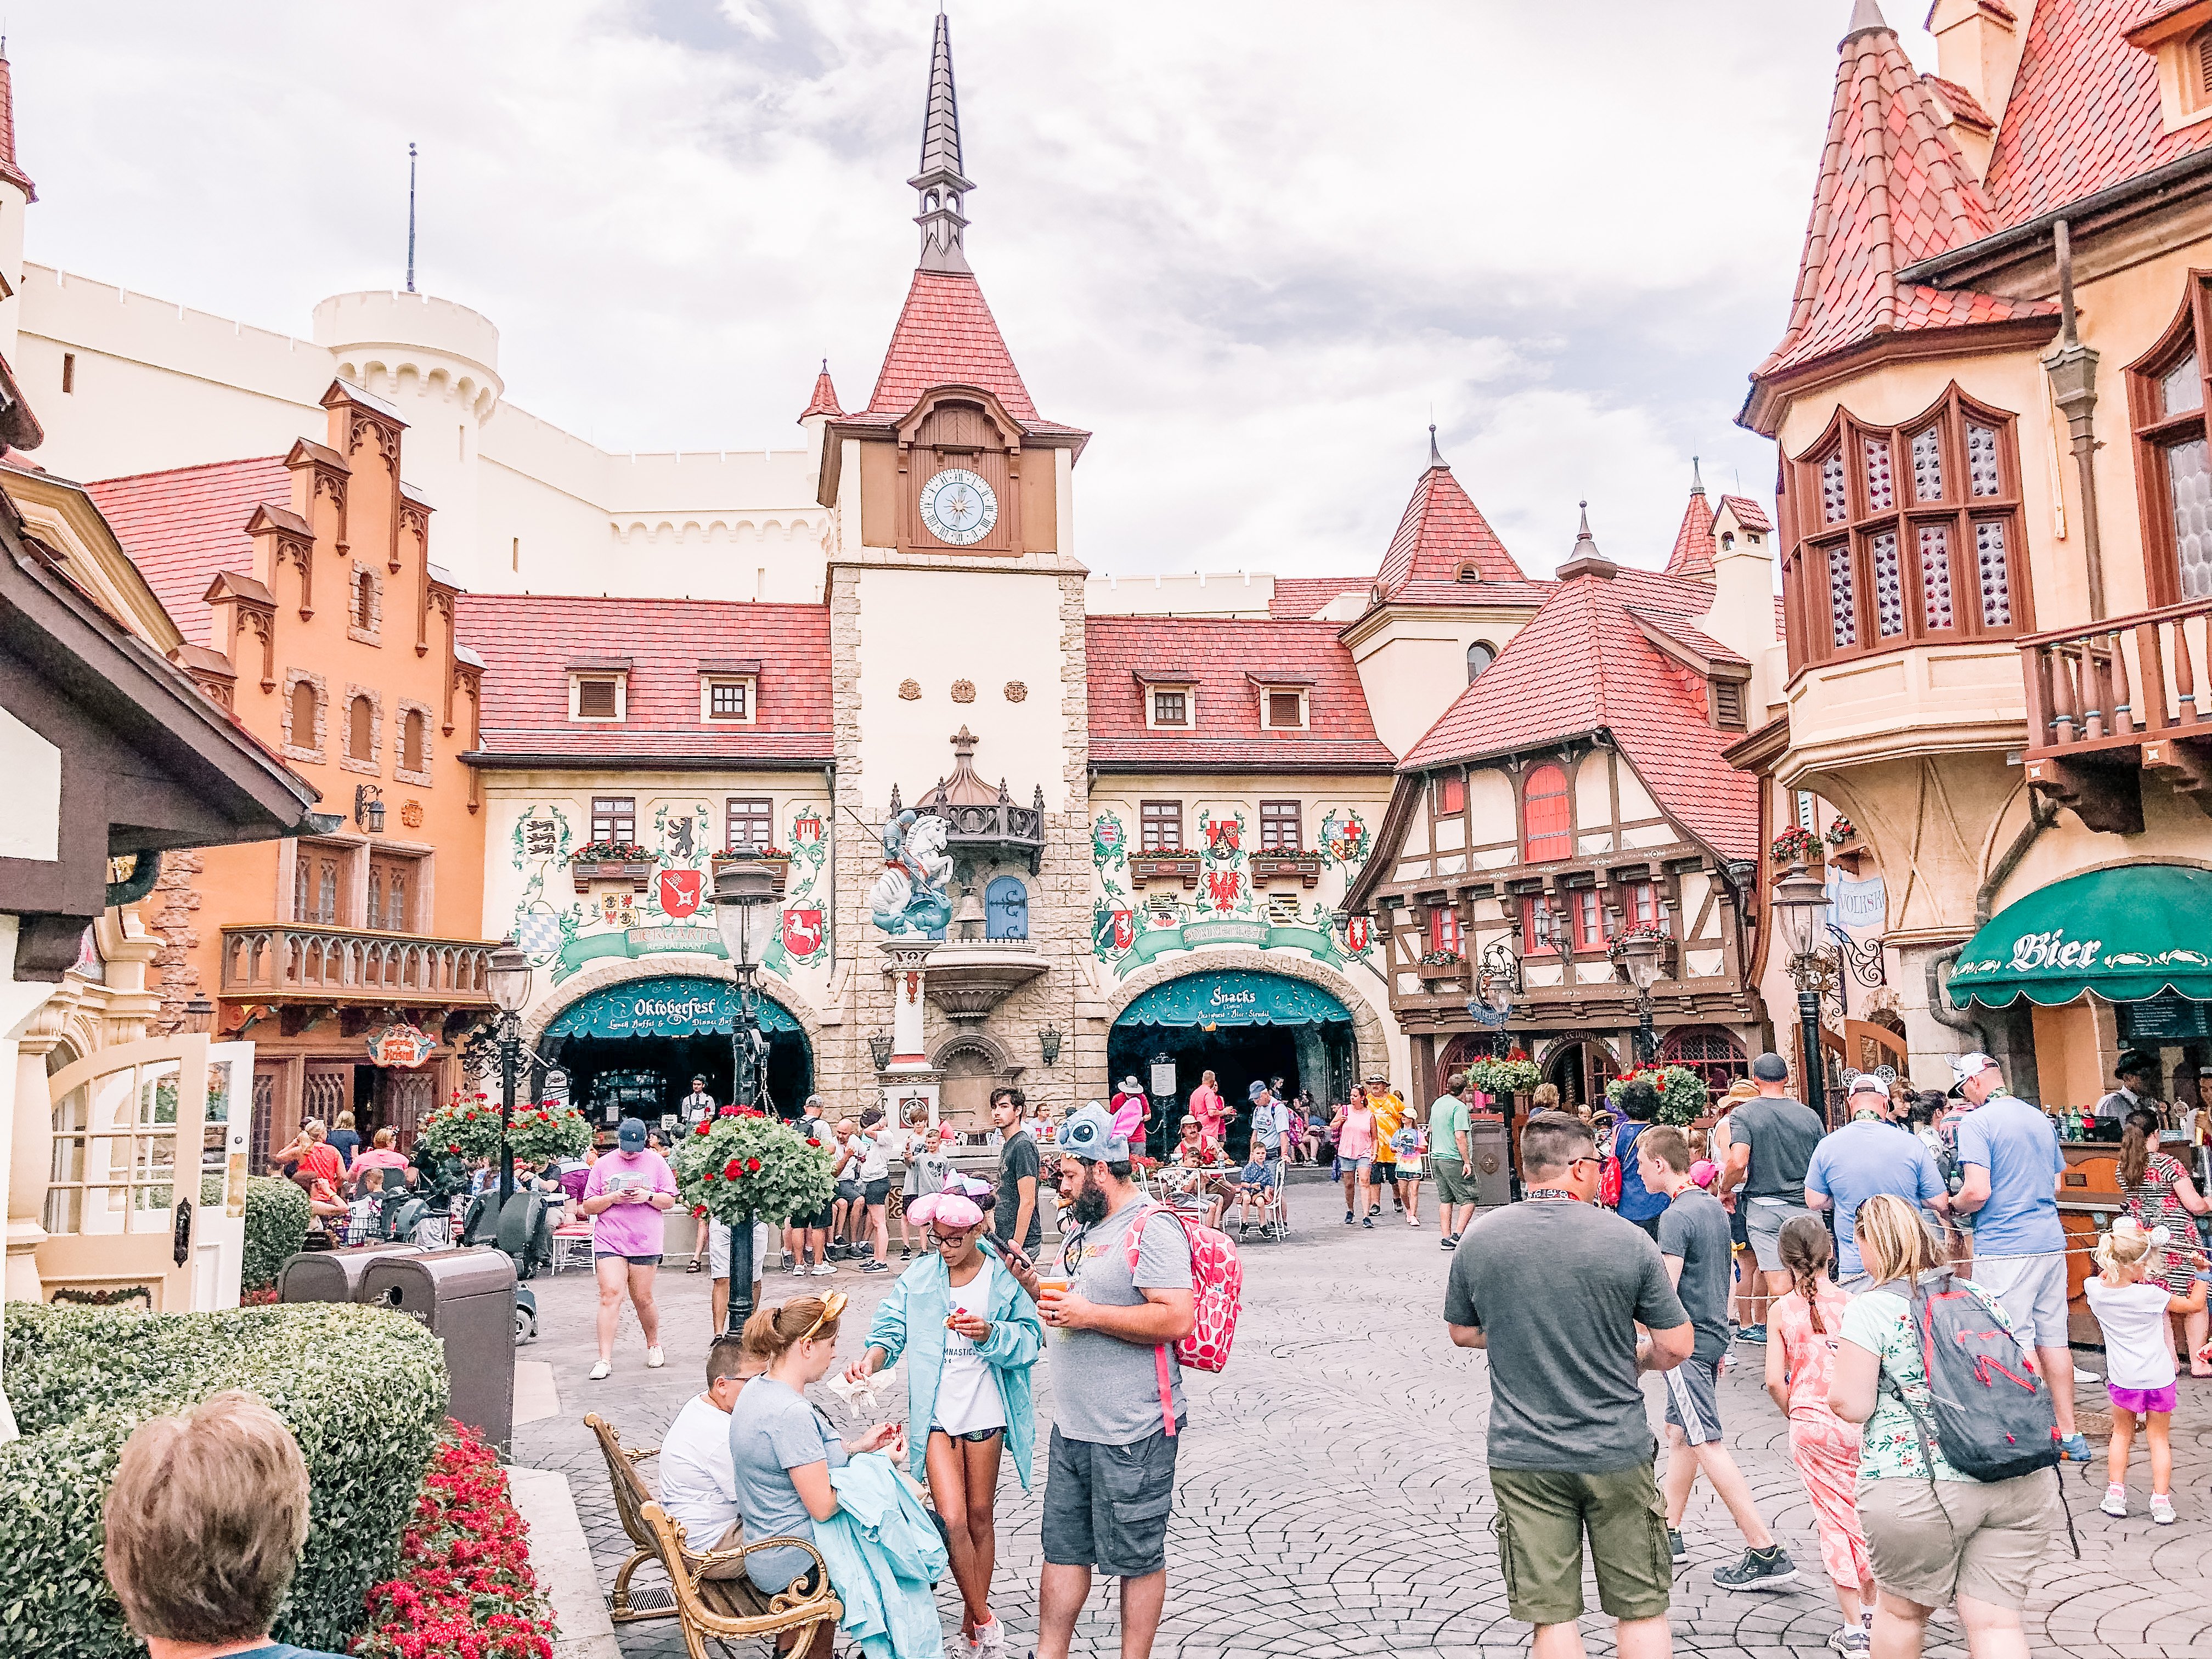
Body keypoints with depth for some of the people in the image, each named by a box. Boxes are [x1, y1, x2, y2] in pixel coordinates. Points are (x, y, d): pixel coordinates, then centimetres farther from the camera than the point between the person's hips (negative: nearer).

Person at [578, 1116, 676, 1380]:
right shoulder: (603, 1165, 7)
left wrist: (648, 1196, -11)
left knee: (643, 1299, 5)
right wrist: (612, 1197, -11)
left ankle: (653, 1345, 29)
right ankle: (605, 1359, -10)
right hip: (609, 1241, 0)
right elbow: (588, 1207, 6)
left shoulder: (656, 1162, 7)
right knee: (610, 1294, -12)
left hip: (645, 1242, 0)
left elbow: (670, 1200, 7)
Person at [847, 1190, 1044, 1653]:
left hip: (986, 1411, 0)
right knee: (953, 1519, -9)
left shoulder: (1004, 1276, -4)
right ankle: (985, 1620, 9)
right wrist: (871, 1358, -22)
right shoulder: (918, 1277, 1)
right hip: (936, 1413, 0)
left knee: (980, 1516, 12)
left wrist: (990, 1334, -26)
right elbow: (892, 1331, -2)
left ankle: (973, 1617, 30)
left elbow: (1030, 1339, -8)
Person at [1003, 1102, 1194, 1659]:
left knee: (1137, 1558, 7)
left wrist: (1089, 1314, -22)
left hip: (1132, 1435, -9)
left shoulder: (1152, 1229, -16)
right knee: (1063, 1549, 16)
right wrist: (1037, 1287, 5)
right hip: (1072, 1426, 9)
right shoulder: (1085, 1228, 13)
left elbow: (1176, 1319, -26)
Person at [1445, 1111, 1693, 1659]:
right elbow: (1677, 1346, -5)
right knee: (1642, 1610, 15)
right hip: (1616, 1453, -1)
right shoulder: (1628, 1241, -11)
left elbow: (1463, 1332, 8)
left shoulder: (1478, 1239, -5)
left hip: (1521, 1456, 1)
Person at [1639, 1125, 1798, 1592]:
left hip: (1685, 1340, -10)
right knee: (1678, 1432, 18)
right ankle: (1669, 1532, 27)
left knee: (1708, 1444, -6)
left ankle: (1766, 1554, -6)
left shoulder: (1676, 1217, -20)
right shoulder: (1713, 1206, 9)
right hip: (1712, 1333, 10)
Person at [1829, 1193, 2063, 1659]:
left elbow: (1851, 1405, -11)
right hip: (2021, 1488, 4)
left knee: (1901, 1608, 15)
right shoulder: (1984, 1297, 11)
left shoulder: (1869, 1309, -7)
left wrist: (1834, 1389, 11)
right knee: (1995, 1621, 6)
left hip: (1918, 1493, -4)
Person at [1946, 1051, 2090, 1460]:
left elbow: (1977, 1192, -20)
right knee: (2053, 1339, 13)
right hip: (2051, 1241, 7)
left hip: (2004, 1249, -7)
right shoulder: (2041, 1119, 12)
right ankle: (2069, 1435, 20)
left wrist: (1953, 1205, -1)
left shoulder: (1976, 1123, -12)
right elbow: (2057, 1182, 21)